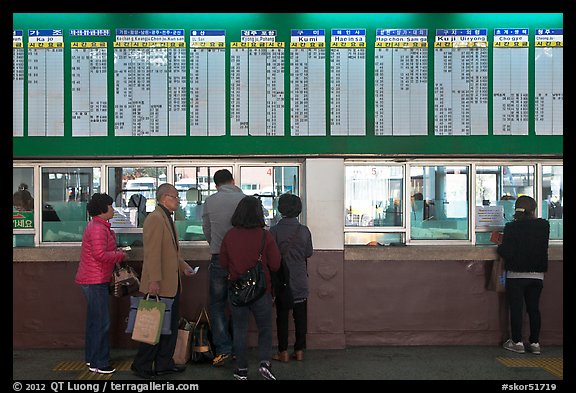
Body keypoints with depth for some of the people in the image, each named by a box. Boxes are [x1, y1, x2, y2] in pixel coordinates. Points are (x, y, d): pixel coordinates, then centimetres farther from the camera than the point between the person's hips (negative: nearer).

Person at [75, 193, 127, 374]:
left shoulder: (98, 226, 16)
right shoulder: (98, 228, -18)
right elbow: (100, 255, -26)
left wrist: (117, 252, 7)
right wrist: (121, 255, -14)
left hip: (93, 280, 11)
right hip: (96, 280, -11)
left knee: (94, 321, 17)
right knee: (102, 322, -5)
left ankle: (91, 358, 27)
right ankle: (99, 363, 2)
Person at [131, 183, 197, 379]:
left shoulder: (167, 218, 16)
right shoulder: (155, 218, -16)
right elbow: (152, 252, -23)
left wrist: (183, 266, 12)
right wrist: (154, 281, -26)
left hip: (172, 284, 10)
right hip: (160, 286, -10)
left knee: (171, 326, 15)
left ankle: (164, 364, 26)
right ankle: (141, 365, 13)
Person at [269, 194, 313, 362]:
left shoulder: (274, 230, -11)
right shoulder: (304, 230, -4)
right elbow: (309, 253, 5)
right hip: (301, 282, 2)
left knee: (282, 317, 6)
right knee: (300, 317, 10)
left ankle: (283, 352, 9)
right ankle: (299, 351, 14)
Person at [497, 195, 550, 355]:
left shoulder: (511, 227, -13)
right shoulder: (544, 226, -2)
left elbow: (506, 253, -16)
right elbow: (543, 247, 14)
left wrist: (500, 246, 4)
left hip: (516, 275, -3)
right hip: (537, 275, 3)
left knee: (516, 308, 5)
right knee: (534, 308, 11)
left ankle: (517, 342, 8)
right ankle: (535, 343, 14)